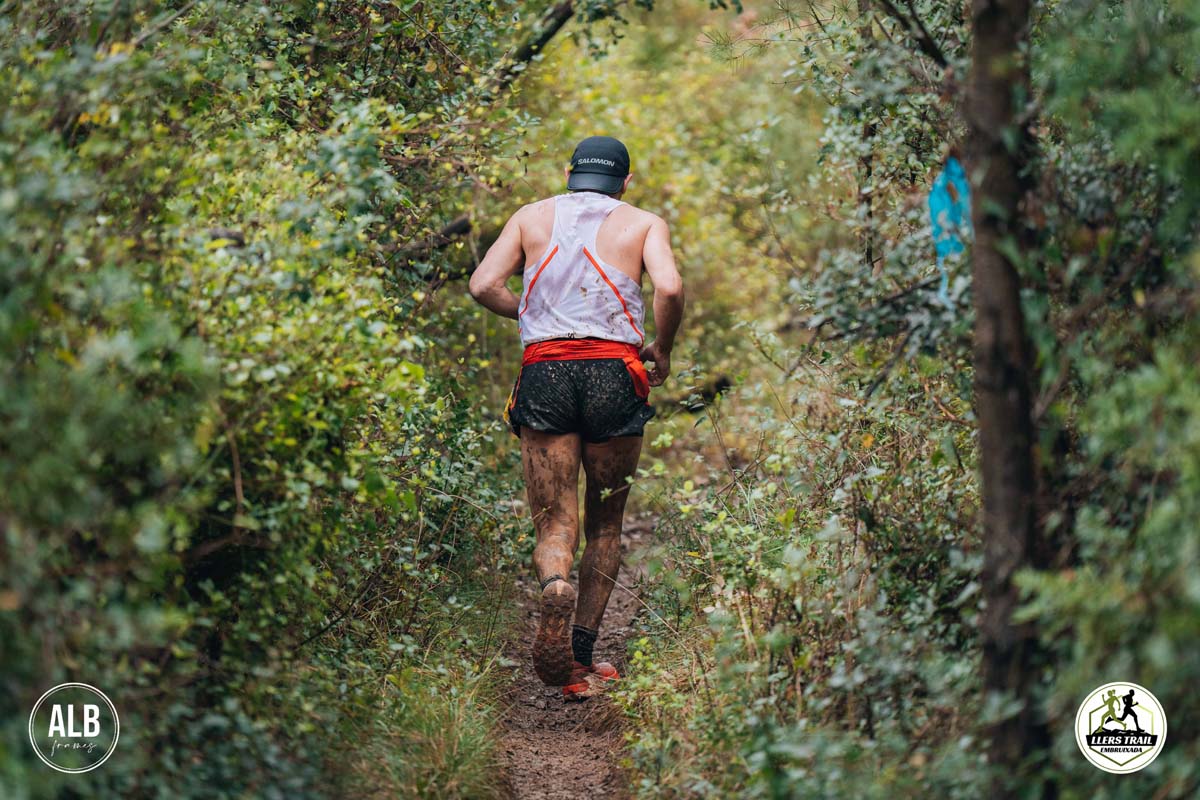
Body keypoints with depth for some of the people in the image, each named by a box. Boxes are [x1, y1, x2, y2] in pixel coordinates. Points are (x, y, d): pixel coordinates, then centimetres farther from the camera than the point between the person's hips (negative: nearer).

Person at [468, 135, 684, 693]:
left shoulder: (532, 217, 17)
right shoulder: (644, 223, 11)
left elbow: (484, 285, 5)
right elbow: (670, 288, -8)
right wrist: (662, 350, 9)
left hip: (544, 371, 1)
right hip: (613, 372, -1)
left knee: (554, 523, 1)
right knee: (605, 523, 14)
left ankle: (554, 587, -34)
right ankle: (582, 656, 8)